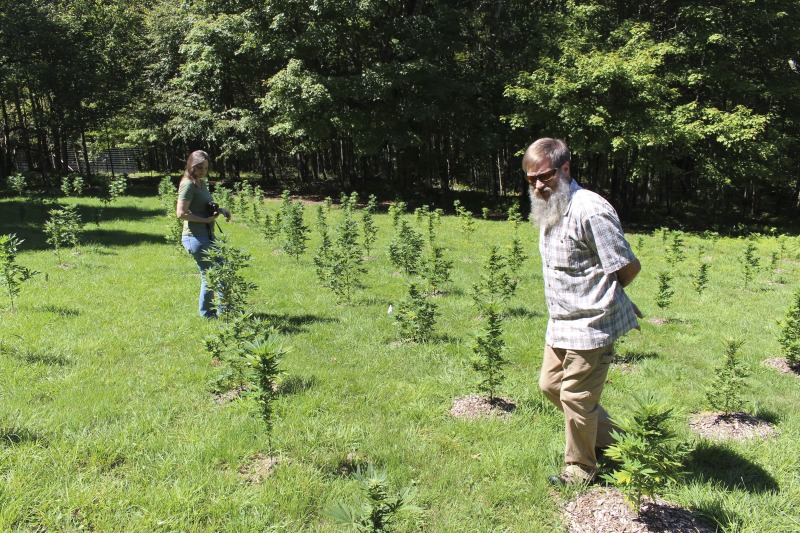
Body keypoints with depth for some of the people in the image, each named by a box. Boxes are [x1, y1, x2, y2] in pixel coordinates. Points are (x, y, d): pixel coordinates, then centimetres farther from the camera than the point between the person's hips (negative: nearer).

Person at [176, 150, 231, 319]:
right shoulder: (188, 184, -14)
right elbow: (181, 213, -21)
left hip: (207, 235, 10)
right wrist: (206, 219, -19)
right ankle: (207, 314, 12)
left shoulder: (202, 182, 14)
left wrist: (219, 210, 7)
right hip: (196, 237, -10)